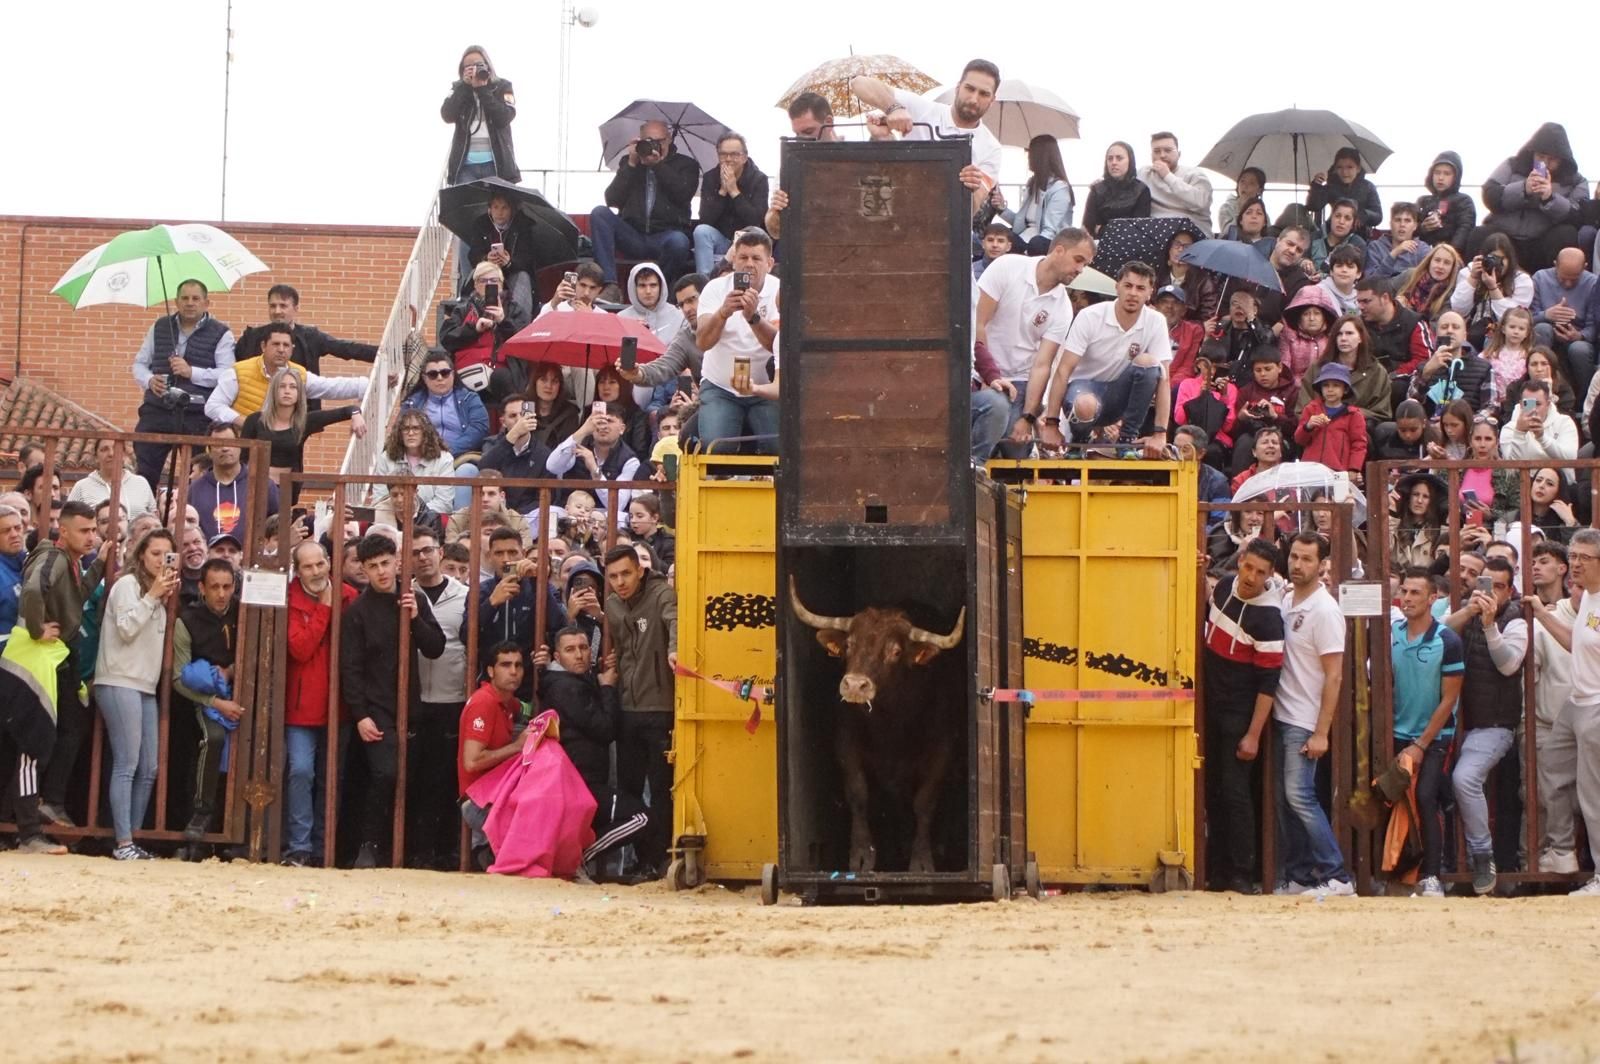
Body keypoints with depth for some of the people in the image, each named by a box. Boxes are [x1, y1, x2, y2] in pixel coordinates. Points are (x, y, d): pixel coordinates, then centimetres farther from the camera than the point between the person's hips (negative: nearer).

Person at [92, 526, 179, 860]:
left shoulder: (157, 593, 21)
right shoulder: (128, 584, -4)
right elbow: (127, 628, -15)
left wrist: (166, 599, 11)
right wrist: (153, 596, -14)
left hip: (146, 686, 9)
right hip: (120, 683, -9)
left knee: (149, 769, 4)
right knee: (127, 765, -12)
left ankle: (133, 837, 9)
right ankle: (123, 843, -13)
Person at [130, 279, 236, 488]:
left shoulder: (221, 334, 4)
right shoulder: (159, 328, 17)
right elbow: (140, 364, 19)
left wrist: (192, 372, -18)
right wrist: (149, 380, -3)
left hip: (198, 417, -3)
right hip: (157, 412, 3)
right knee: (144, 473, -3)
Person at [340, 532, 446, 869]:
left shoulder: (416, 601, 10)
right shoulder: (358, 610, -2)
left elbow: (435, 649, 5)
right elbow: (350, 667, -6)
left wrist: (416, 619, -10)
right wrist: (360, 715, -12)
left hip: (409, 706, 4)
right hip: (375, 710, -4)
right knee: (384, 774, -18)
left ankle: (407, 847, 8)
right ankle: (368, 845, -7)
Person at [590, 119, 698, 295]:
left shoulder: (685, 165, 12)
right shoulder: (628, 163, 17)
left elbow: (683, 195, -8)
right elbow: (612, 200, 3)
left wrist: (658, 164, -11)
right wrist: (631, 164, -3)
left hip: (665, 235, -3)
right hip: (633, 237, 3)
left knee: (678, 242, -38)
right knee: (600, 213, -23)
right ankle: (610, 287, -32)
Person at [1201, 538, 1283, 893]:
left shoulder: (1267, 618, -18)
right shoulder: (1225, 586, 1)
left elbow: (1268, 683, -18)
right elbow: (1207, 619, 24)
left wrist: (1253, 735, -20)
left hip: (1239, 715, -7)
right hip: (1210, 706, 7)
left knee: (1234, 792, -9)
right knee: (1212, 792, 9)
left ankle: (1240, 874, -4)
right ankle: (1218, 871, 14)